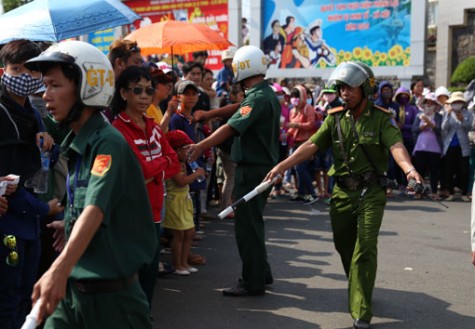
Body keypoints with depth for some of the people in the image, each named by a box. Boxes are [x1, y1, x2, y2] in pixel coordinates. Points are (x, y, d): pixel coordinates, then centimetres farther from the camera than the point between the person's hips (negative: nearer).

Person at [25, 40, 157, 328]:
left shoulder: (109, 143, -19)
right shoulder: (75, 143, 7)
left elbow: (96, 209, -34)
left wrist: (60, 269, -44)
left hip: (111, 292, -7)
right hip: (72, 286, 7)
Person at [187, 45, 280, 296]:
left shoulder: (257, 98, -19)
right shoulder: (268, 94, 13)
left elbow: (232, 127, -28)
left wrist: (202, 146, -32)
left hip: (252, 169, -10)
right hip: (265, 165, 10)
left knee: (247, 224, -4)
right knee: (252, 223, 19)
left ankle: (253, 282, 2)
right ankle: (262, 273, 29)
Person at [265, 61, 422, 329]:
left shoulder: (381, 118, -6)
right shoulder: (335, 118, 5)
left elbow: (396, 146, -22)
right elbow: (311, 145, -1)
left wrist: (409, 168, -42)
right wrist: (282, 166, -13)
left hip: (371, 193, -4)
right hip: (342, 193, 4)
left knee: (365, 250, -9)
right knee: (344, 246, 14)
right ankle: (361, 292, 39)